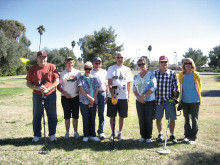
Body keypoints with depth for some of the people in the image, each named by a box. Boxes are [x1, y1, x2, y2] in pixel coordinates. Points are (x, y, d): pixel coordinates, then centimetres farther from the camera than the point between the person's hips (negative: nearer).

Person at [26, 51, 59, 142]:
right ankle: (37, 135, 23)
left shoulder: (52, 67, 0)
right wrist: (37, 88, -14)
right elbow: (28, 83, 5)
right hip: (37, 95, 1)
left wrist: (48, 89, -15)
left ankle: (52, 134, 18)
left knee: (52, 115, 4)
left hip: (50, 95, -1)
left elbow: (57, 81, -2)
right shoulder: (32, 69, 5)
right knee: (36, 116, 8)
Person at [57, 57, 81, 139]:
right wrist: (65, 93, -9)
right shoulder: (62, 74, 3)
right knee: (67, 116, 5)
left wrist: (79, 91, -5)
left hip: (76, 97, 1)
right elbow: (58, 86, 3)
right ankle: (67, 132, 17)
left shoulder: (78, 72, 6)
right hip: (65, 98, -1)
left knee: (75, 115, 6)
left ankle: (75, 132, 16)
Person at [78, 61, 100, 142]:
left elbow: (96, 90, 5)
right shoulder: (81, 78, 2)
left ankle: (92, 135, 18)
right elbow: (81, 90, -7)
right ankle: (86, 135, 15)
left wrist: (93, 100, -5)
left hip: (93, 102, 2)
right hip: (84, 102, -2)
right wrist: (90, 98, -13)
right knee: (85, 119, 3)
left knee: (92, 118, 7)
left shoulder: (94, 79, 9)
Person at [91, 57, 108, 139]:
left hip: (102, 94, 1)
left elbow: (107, 85, 13)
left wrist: (107, 95, 5)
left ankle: (101, 131, 14)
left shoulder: (104, 72, 12)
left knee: (101, 114, 5)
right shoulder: (90, 73, 7)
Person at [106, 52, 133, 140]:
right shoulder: (111, 68, 3)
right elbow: (109, 82, -3)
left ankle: (120, 133, 23)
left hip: (123, 97, 2)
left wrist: (128, 96, 7)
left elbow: (128, 84, 12)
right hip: (112, 96, -1)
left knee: (122, 116, 8)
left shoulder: (127, 69, 10)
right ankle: (112, 133, 22)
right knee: (112, 116, 6)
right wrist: (111, 93, -15)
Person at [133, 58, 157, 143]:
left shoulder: (151, 74, -4)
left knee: (149, 119, 1)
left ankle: (149, 137, 15)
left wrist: (144, 96, -15)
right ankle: (143, 136, 20)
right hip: (139, 101, 4)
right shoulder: (136, 76, 9)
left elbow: (154, 87, -11)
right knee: (141, 119, 8)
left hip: (150, 100, -4)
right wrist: (138, 97, -7)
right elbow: (134, 88, 9)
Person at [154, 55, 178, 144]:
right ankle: (160, 134, 30)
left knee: (172, 119, 2)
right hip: (158, 100, 1)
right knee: (158, 118, 11)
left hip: (169, 100, -1)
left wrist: (175, 97, -3)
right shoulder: (155, 73, 3)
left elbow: (175, 86, 4)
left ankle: (171, 135, 22)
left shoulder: (172, 73, 1)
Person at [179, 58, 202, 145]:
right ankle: (187, 135, 26)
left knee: (194, 119, 1)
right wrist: (180, 99, 12)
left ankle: (193, 137, 9)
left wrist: (197, 95, 7)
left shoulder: (195, 74, -5)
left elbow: (199, 86, 4)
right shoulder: (181, 75, 5)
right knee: (186, 119, 13)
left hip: (194, 100, -3)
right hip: (185, 101, 4)